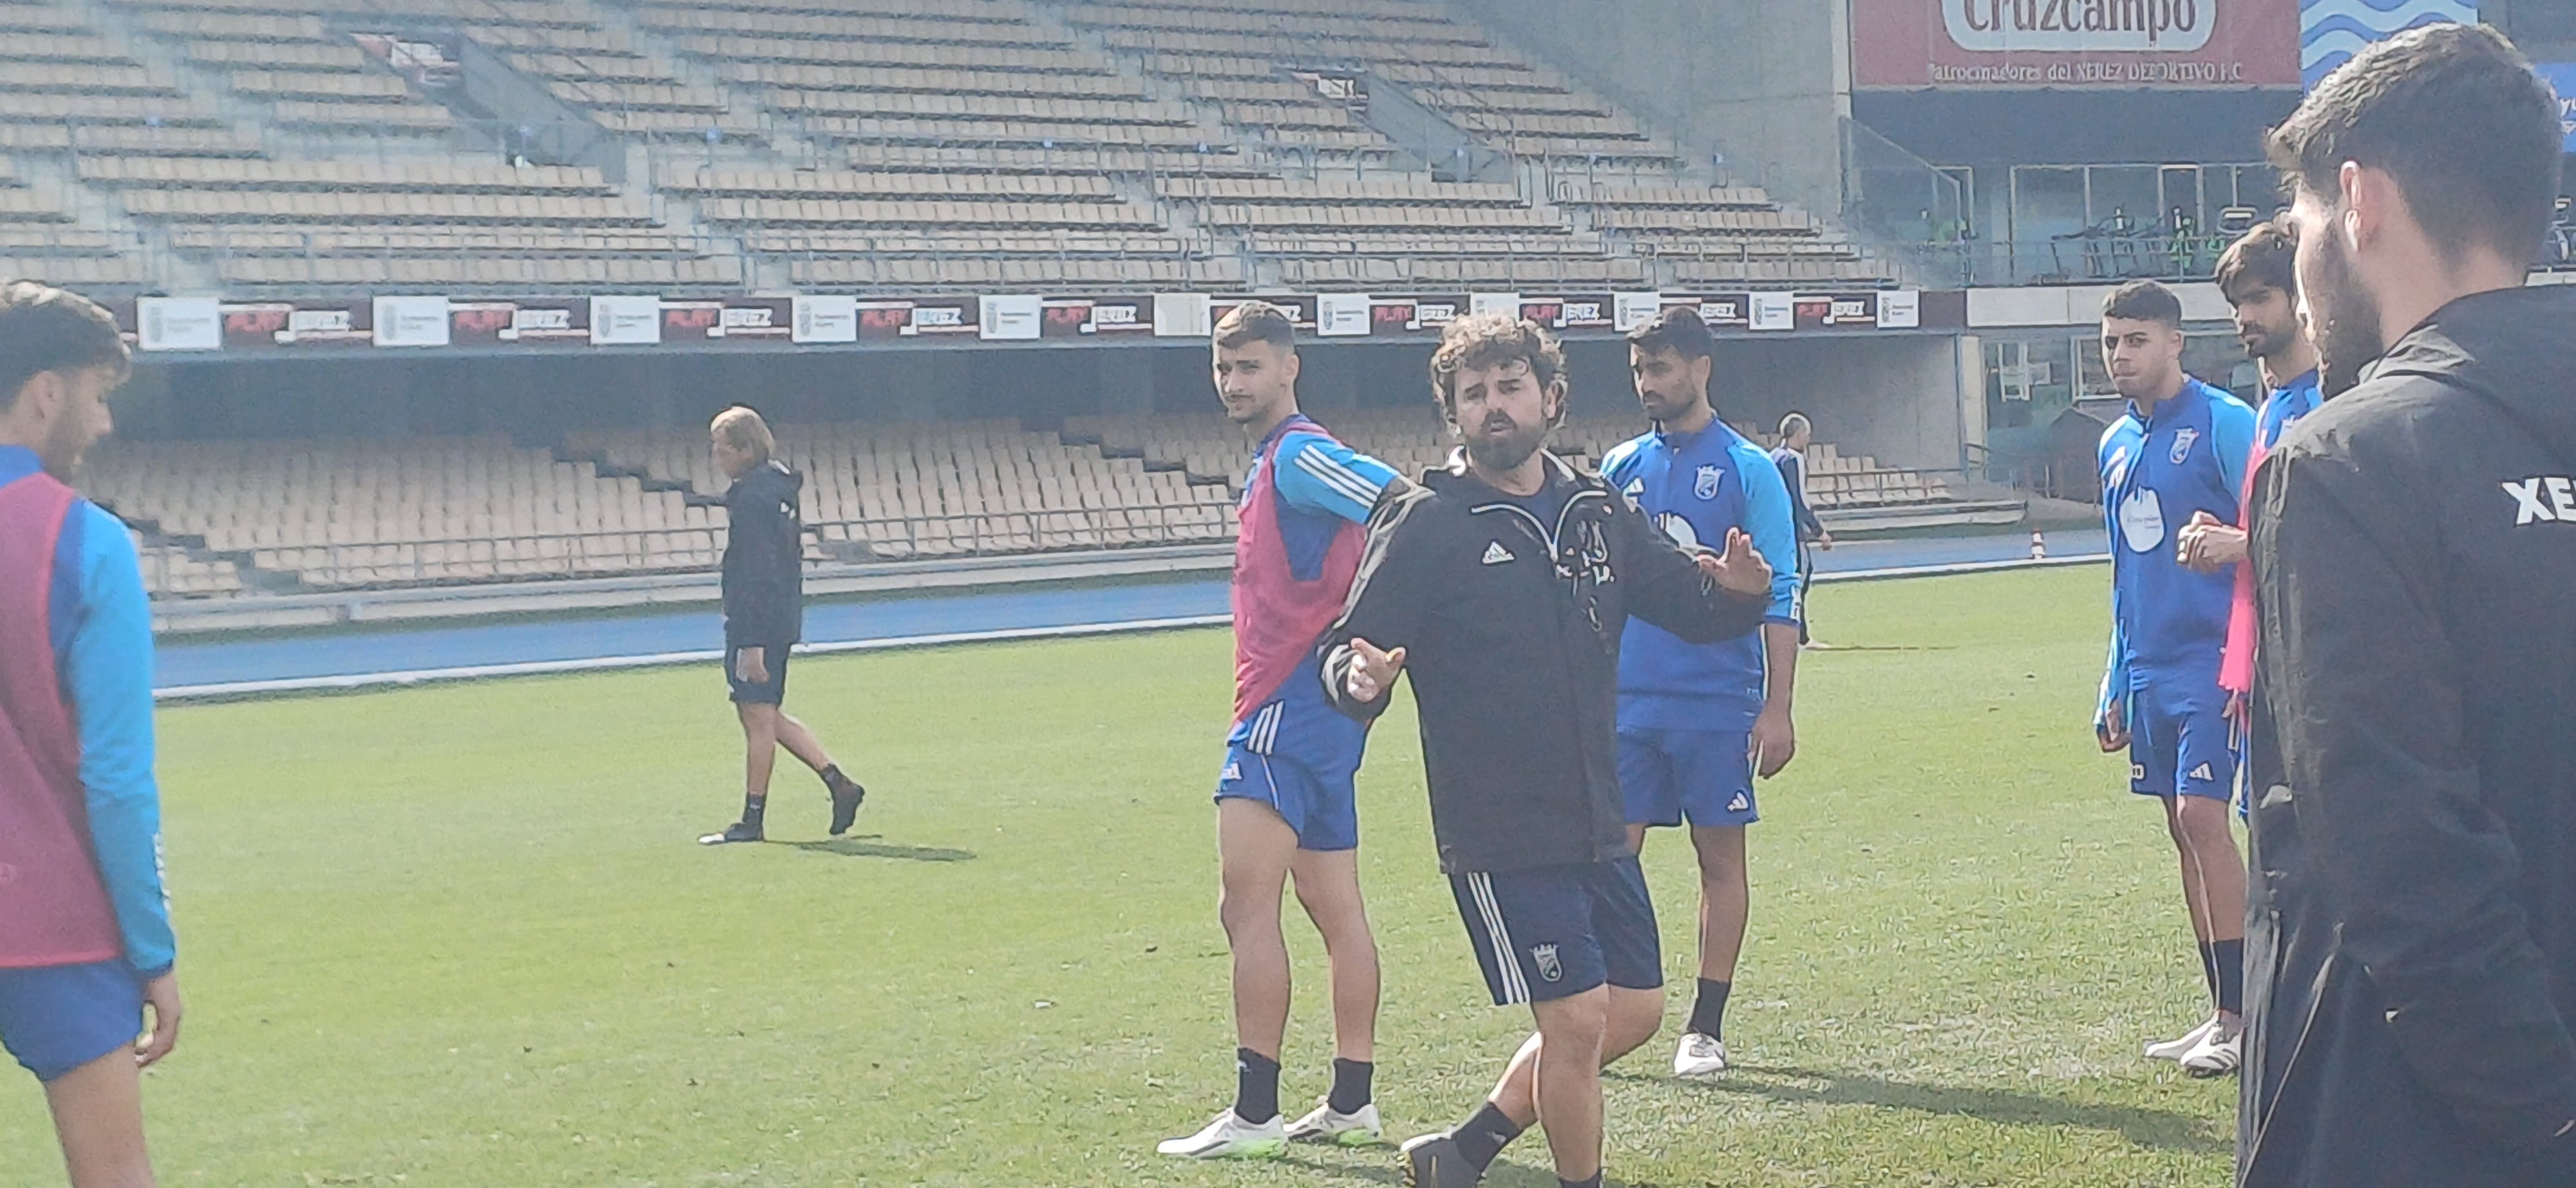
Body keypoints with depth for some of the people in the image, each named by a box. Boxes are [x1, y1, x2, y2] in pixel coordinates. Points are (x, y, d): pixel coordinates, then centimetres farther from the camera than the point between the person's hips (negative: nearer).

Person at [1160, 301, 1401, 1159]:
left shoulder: (1299, 456, -11)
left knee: (1245, 905, -12)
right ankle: (1351, 1103, 16)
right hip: (1317, 714, 11)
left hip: (1288, 708, -11)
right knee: (1337, 914, 11)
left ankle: (1254, 1113, -12)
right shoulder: (1274, 463, 18)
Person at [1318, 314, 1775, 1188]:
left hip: (1598, 826, 7)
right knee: (1578, 1019, -9)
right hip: (1499, 833, -7)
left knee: (1634, 1012, 12)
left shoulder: (1597, 512, 8)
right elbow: (1348, 648, -12)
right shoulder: (1425, 525, -9)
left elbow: (1689, 605, 17)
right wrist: (1356, 677, -36)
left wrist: (1739, 592, -6)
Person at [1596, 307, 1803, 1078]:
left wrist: (1777, 708, -11)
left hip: (1718, 703, -4)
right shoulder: (1621, 467, 10)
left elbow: (1779, 599, -5)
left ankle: (1706, 1028, 9)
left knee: (1720, 855, 3)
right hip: (1627, 701, 4)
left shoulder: (1749, 470, -3)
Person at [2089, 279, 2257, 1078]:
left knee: (2202, 817, -13)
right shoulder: (2116, 445, 15)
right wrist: (2116, 688, 20)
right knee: (2185, 831, 8)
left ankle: (2239, 1018, -8)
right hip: (2149, 671, 8)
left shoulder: (2223, 425, -8)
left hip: (2212, 659, -8)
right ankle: (2223, 1013, 14)